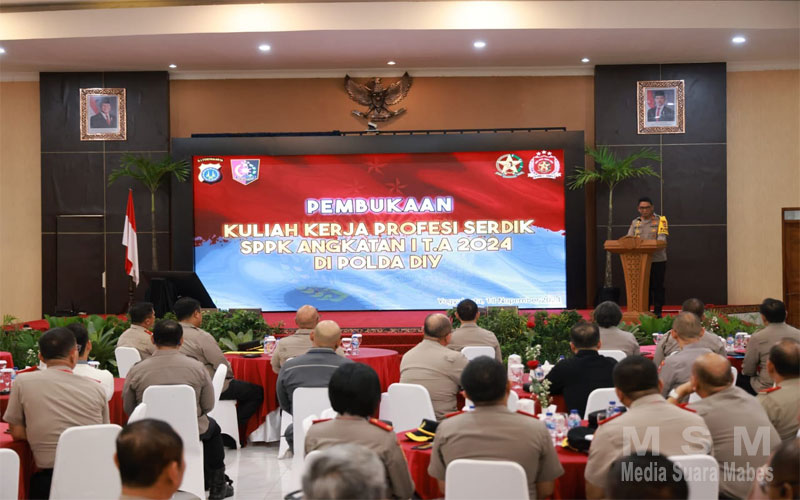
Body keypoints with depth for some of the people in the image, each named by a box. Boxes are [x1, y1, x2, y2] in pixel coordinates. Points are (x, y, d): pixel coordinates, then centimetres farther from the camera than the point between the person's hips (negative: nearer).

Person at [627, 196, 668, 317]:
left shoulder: (660, 220, 1)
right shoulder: (635, 222, 14)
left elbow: (662, 238, -11)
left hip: (657, 259, -3)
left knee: (657, 287, 0)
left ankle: (657, 311, 6)